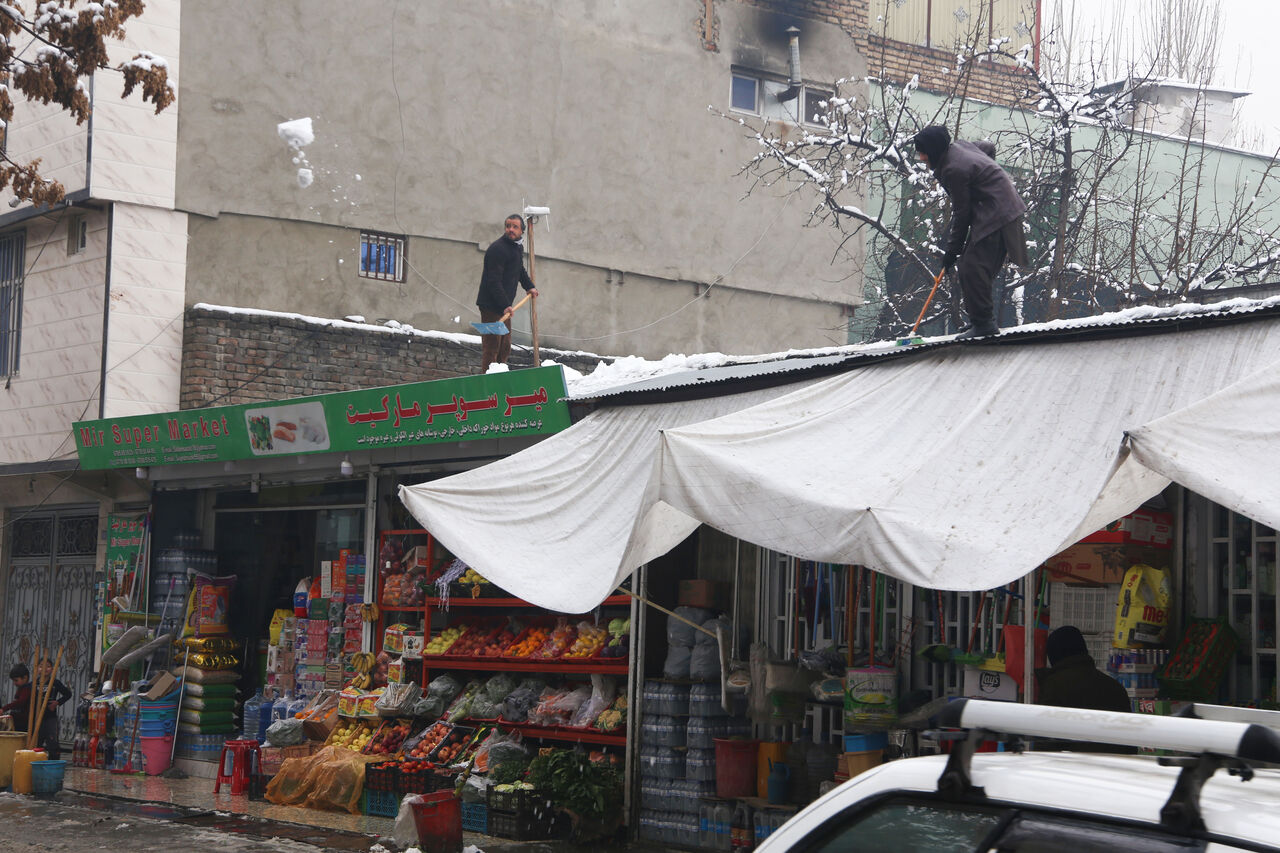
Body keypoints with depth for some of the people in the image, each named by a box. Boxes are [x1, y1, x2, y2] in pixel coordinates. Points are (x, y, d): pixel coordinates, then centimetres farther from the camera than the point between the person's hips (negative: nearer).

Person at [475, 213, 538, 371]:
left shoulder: (518, 247, 13)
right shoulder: (497, 248, -19)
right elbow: (493, 281, -24)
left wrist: (530, 286, 24)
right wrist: (505, 305, -29)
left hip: (504, 305, 10)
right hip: (491, 305, -10)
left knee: (505, 347, 16)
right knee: (491, 346, -11)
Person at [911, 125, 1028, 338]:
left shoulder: (953, 170, -22)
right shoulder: (959, 145, 7)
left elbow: (961, 213, -16)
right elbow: (989, 148, 27)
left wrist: (952, 249, -8)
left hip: (996, 215, -11)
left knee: (973, 268, -15)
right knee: (968, 266, 12)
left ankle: (983, 322, -14)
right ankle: (981, 320, 16)